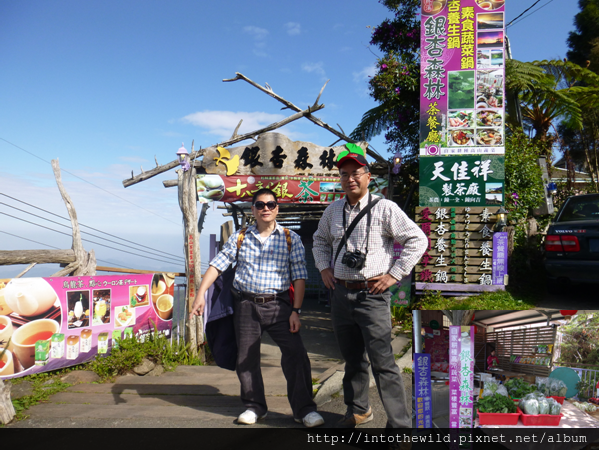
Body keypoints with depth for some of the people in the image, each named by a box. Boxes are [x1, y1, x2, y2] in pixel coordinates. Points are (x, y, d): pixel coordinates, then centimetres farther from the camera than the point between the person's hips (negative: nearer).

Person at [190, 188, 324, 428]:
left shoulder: (291, 239, 3)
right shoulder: (240, 237, 8)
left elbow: (300, 276, 0)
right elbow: (217, 264, 5)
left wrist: (296, 311, -8)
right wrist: (200, 294, -6)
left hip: (278, 304, -2)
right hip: (246, 304, 2)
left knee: (295, 353, -9)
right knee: (246, 358, 9)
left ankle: (304, 409, 5)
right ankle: (254, 406, 28)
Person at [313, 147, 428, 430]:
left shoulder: (384, 209, -6)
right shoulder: (333, 211, 11)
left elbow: (418, 240, -6)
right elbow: (320, 240, 28)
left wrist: (394, 274, -9)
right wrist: (324, 268, 14)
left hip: (372, 295, -5)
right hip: (340, 293, 6)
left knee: (382, 362, -7)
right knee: (352, 359, 18)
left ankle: (400, 423, 5)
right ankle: (357, 410, 35)